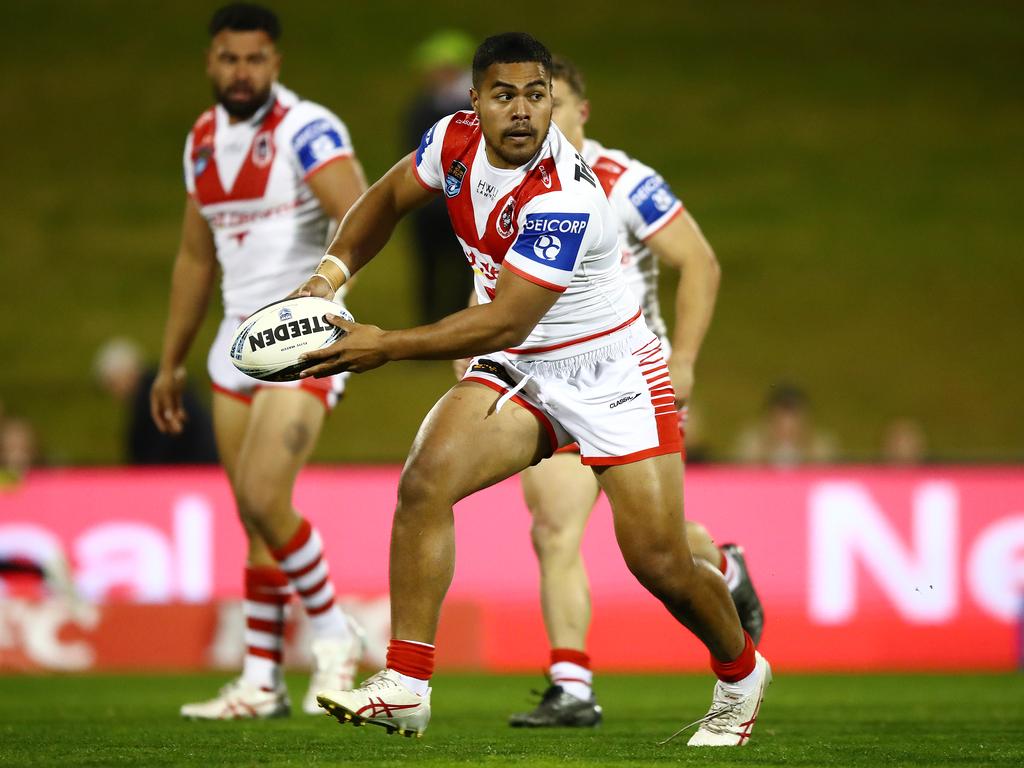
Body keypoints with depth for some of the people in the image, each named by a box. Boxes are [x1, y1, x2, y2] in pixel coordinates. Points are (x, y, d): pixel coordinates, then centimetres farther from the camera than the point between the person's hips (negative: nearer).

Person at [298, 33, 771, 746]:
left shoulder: (565, 198, -31)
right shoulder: (456, 140, -9)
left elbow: (504, 322, -31)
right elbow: (389, 198, 12)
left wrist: (385, 346, -28)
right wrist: (333, 271, -4)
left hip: (609, 372, -5)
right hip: (516, 368, 6)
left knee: (662, 565, -4)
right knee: (425, 480, -21)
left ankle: (741, 674, 28)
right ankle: (405, 687, -17)